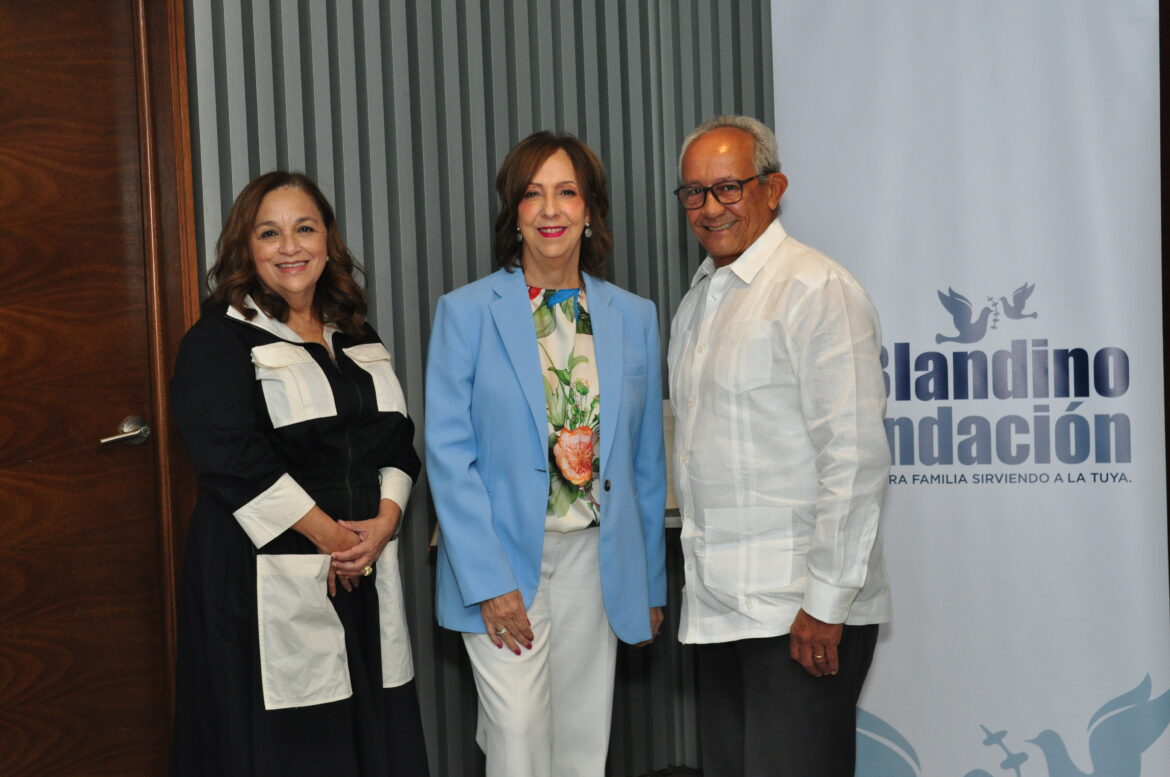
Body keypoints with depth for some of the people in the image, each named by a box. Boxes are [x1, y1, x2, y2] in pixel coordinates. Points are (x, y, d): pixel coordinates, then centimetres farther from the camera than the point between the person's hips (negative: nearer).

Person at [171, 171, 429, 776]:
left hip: (366, 574, 6)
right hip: (268, 588, -6)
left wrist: (384, 522, -7)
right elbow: (234, 458, -14)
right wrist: (330, 534, -14)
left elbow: (398, 439, 12)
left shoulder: (358, 341, 16)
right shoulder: (218, 340, -4)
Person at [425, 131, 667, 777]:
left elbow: (646, 460, 10)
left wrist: (650, 579, 9)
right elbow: (448, 452, -7)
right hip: (505, 556, -3)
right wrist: (487, 579, -13)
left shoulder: (634, 317, 7)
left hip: (597, 557, 3)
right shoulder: (466, 312, -3)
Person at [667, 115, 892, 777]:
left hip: (801, 613, -8)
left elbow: (855, 458, -16)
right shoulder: (698, 301, 16)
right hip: (719, 604, 8)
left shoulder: (818, 290, -11)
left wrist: (827, 603, -18)